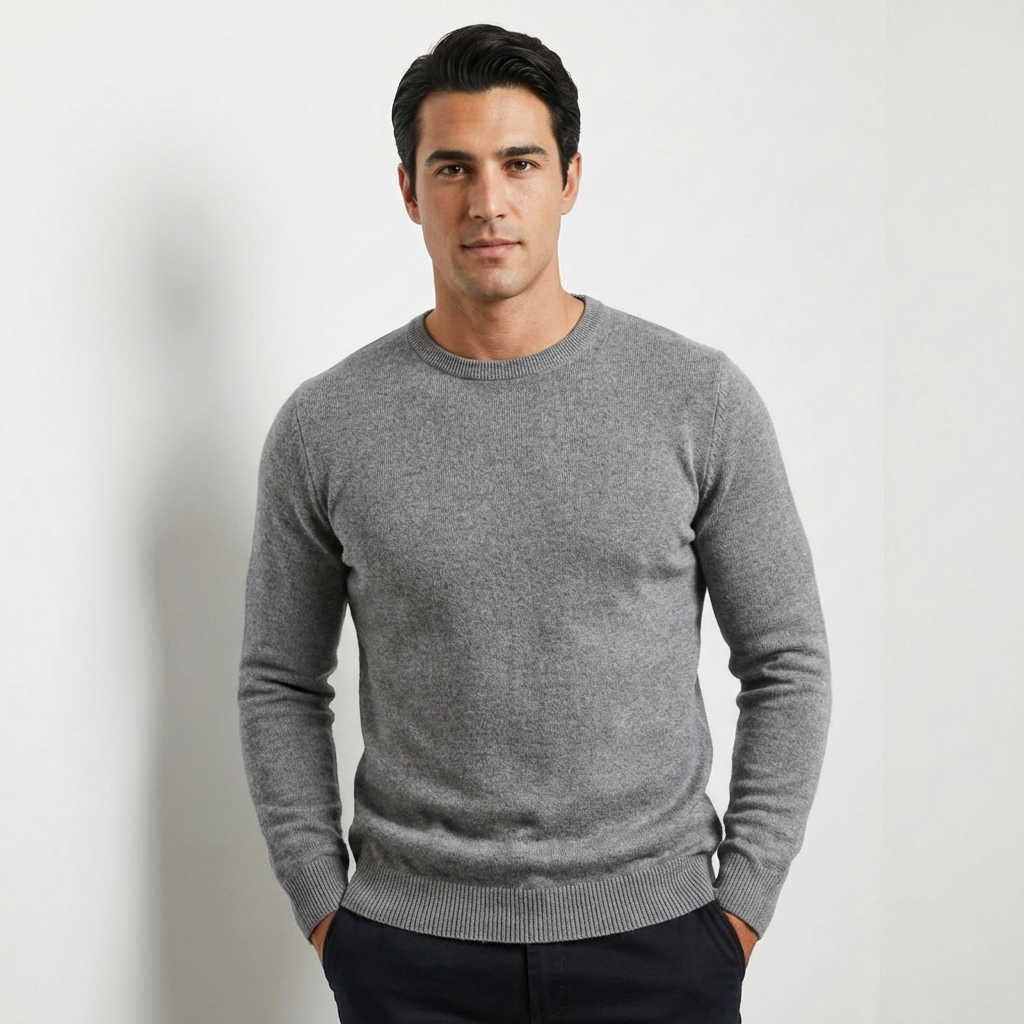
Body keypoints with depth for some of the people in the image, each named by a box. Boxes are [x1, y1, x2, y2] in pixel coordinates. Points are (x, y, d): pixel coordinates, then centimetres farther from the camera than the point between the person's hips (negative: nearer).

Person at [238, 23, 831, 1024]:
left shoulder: (699, 398, -5)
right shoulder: (323, 427, -3)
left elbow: (786, 663, 0)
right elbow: (279, 685, 5)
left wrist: (743, 903, -2)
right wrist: (323, 906, 1)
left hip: (653, 935, 0)